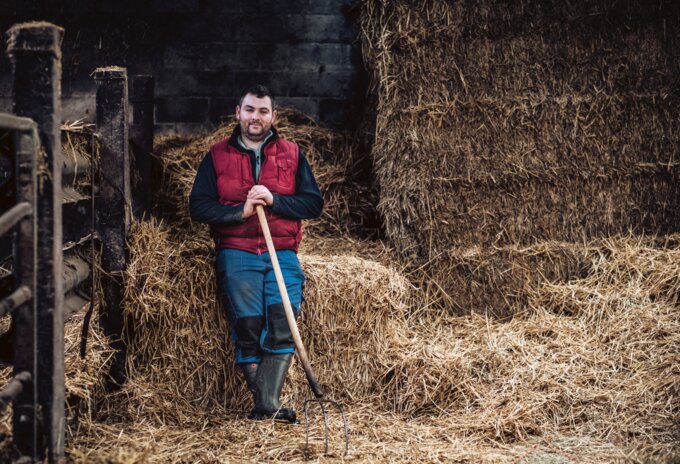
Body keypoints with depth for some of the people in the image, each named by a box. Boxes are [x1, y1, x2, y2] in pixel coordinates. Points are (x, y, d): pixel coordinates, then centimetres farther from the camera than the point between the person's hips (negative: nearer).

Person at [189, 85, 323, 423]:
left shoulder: (292, 154, 14)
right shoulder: (217, 156, 12)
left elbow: (314, 203, 6)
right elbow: (198, 207, 4)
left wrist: (273, 200, -10)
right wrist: (240, 211, -11)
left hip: (282, 254, 1)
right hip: (236, 252, -1)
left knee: (282, 326, -15)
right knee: (247, 327, -11)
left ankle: (266, 405, -18)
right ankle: (266, 405, -6)